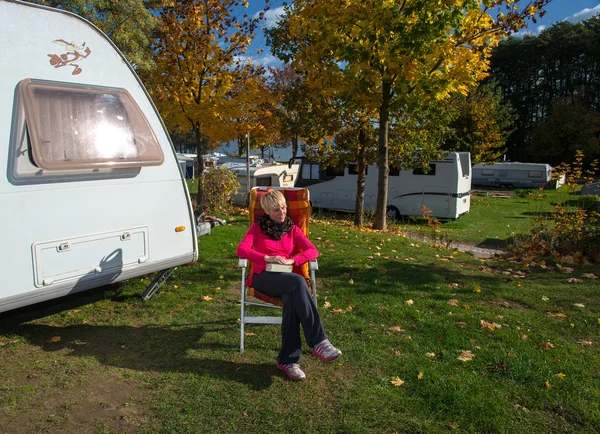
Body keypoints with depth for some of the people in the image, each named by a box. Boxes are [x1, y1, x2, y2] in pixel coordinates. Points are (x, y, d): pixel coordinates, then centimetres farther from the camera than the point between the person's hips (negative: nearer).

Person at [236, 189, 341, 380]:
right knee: (298, 281, -35)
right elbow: (241, 250, -5)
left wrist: (291, 260, -13)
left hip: (286, 280, 2)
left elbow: (313, 251, 3)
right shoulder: (258, 227, 9)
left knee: (291, 299, -36)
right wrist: (267, 258, -17)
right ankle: (318, 341, -36)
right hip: (263, 277, -2)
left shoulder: (292, 229, 15)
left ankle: (288, 359, -34)